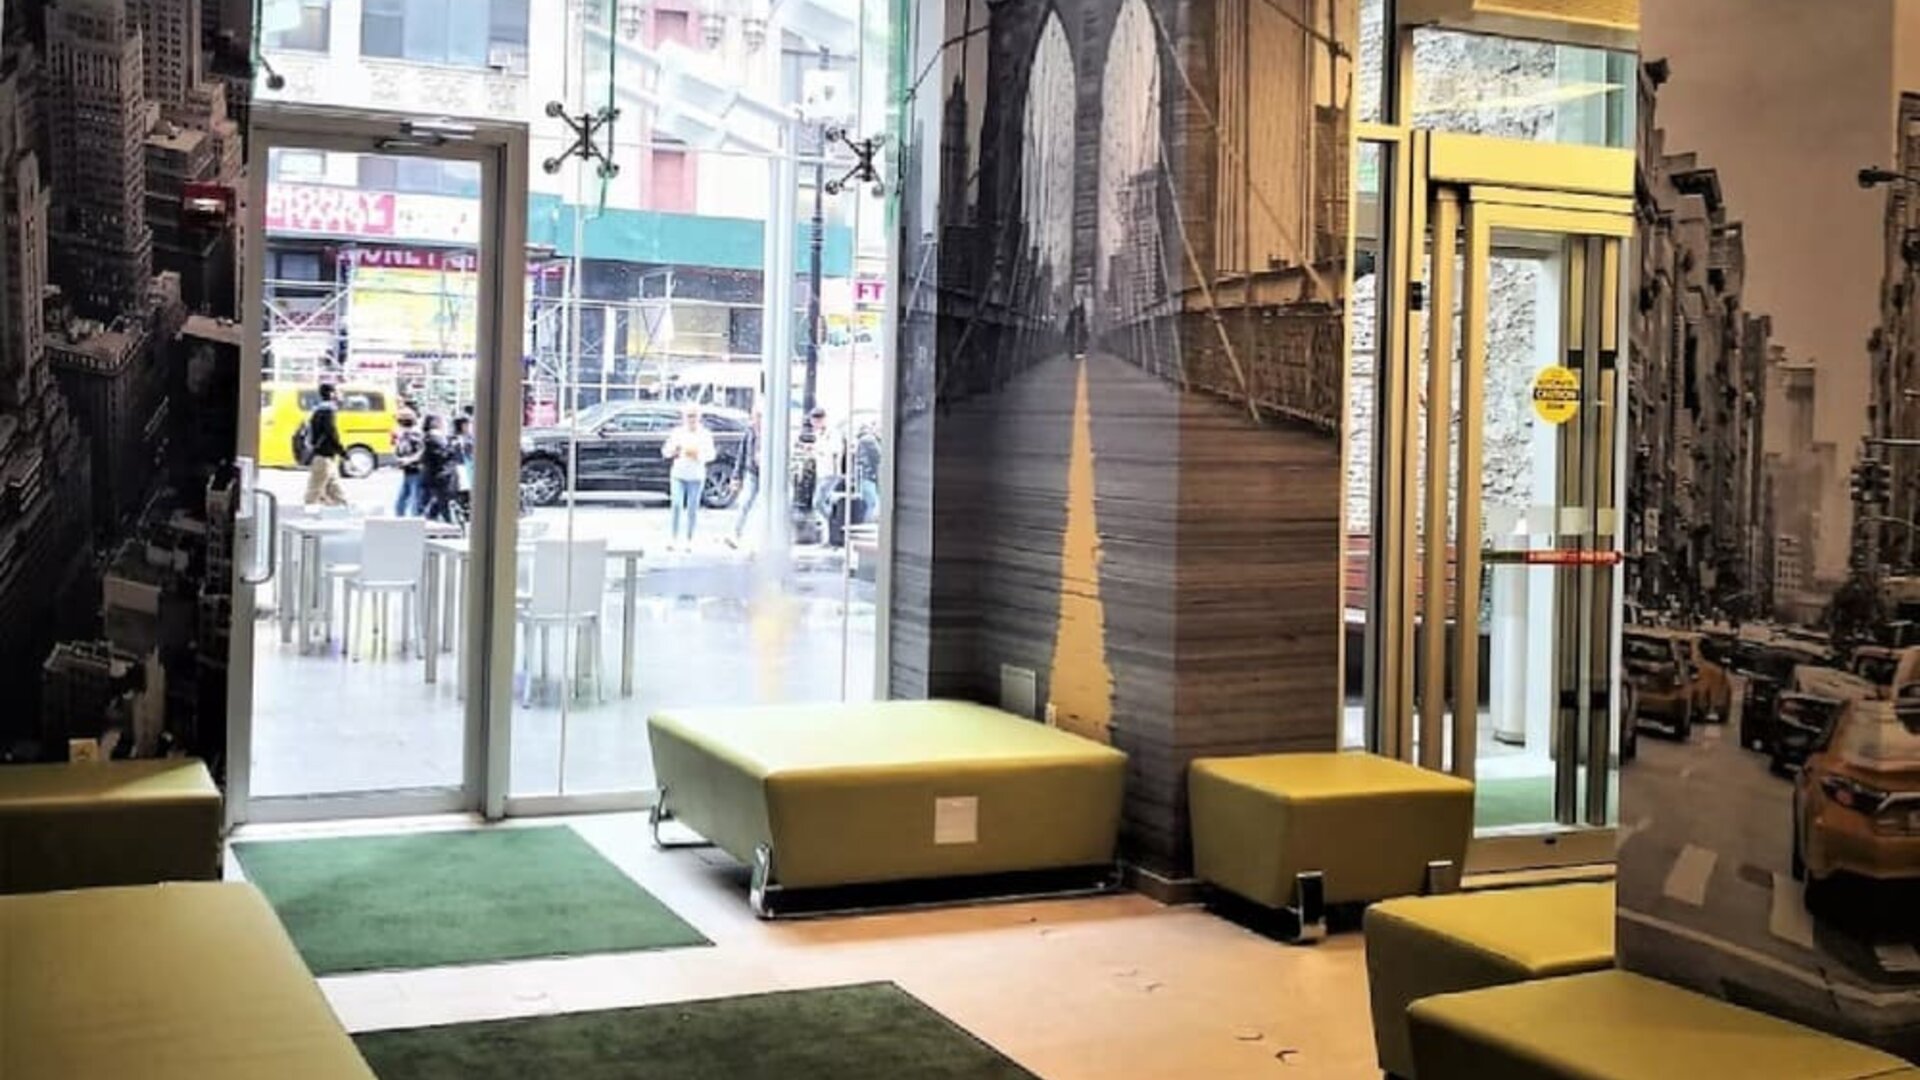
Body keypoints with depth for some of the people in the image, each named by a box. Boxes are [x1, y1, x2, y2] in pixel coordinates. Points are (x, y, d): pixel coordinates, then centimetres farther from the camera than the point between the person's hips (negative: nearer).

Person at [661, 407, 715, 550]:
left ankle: (689, 540, 11)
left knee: (692, 508, 2)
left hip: (696, 476, 0)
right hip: (678, 475, 0)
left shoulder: (705, 434, 4)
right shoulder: (678, 433, 5)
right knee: (677, 505, -11)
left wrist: (699, 455, -18)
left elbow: (711, 454, 1)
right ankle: (674, 538, -5)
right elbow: (665, 451, 3)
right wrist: (673, 452, -19)